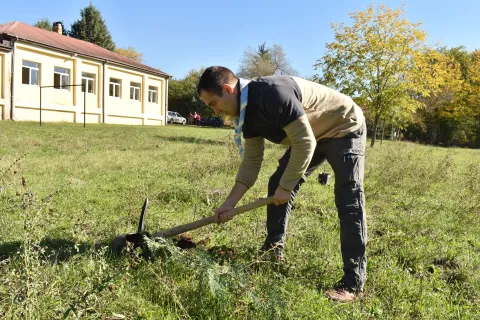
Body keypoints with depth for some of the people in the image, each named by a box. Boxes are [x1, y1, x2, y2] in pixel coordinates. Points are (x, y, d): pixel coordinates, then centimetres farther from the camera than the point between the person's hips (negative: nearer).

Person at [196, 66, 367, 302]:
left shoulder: (273, 93, -34)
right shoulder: (247, 113, -6)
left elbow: (305, 143, -32)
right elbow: (251, 163, -2)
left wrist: (286, 187, -23)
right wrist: (229, 203, -8)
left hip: (345, 129, -9)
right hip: (311, 135, 9)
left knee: (348, 201, -14)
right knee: (277, 186, 7)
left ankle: (353, 283, -8)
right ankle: (272, 253, 20)